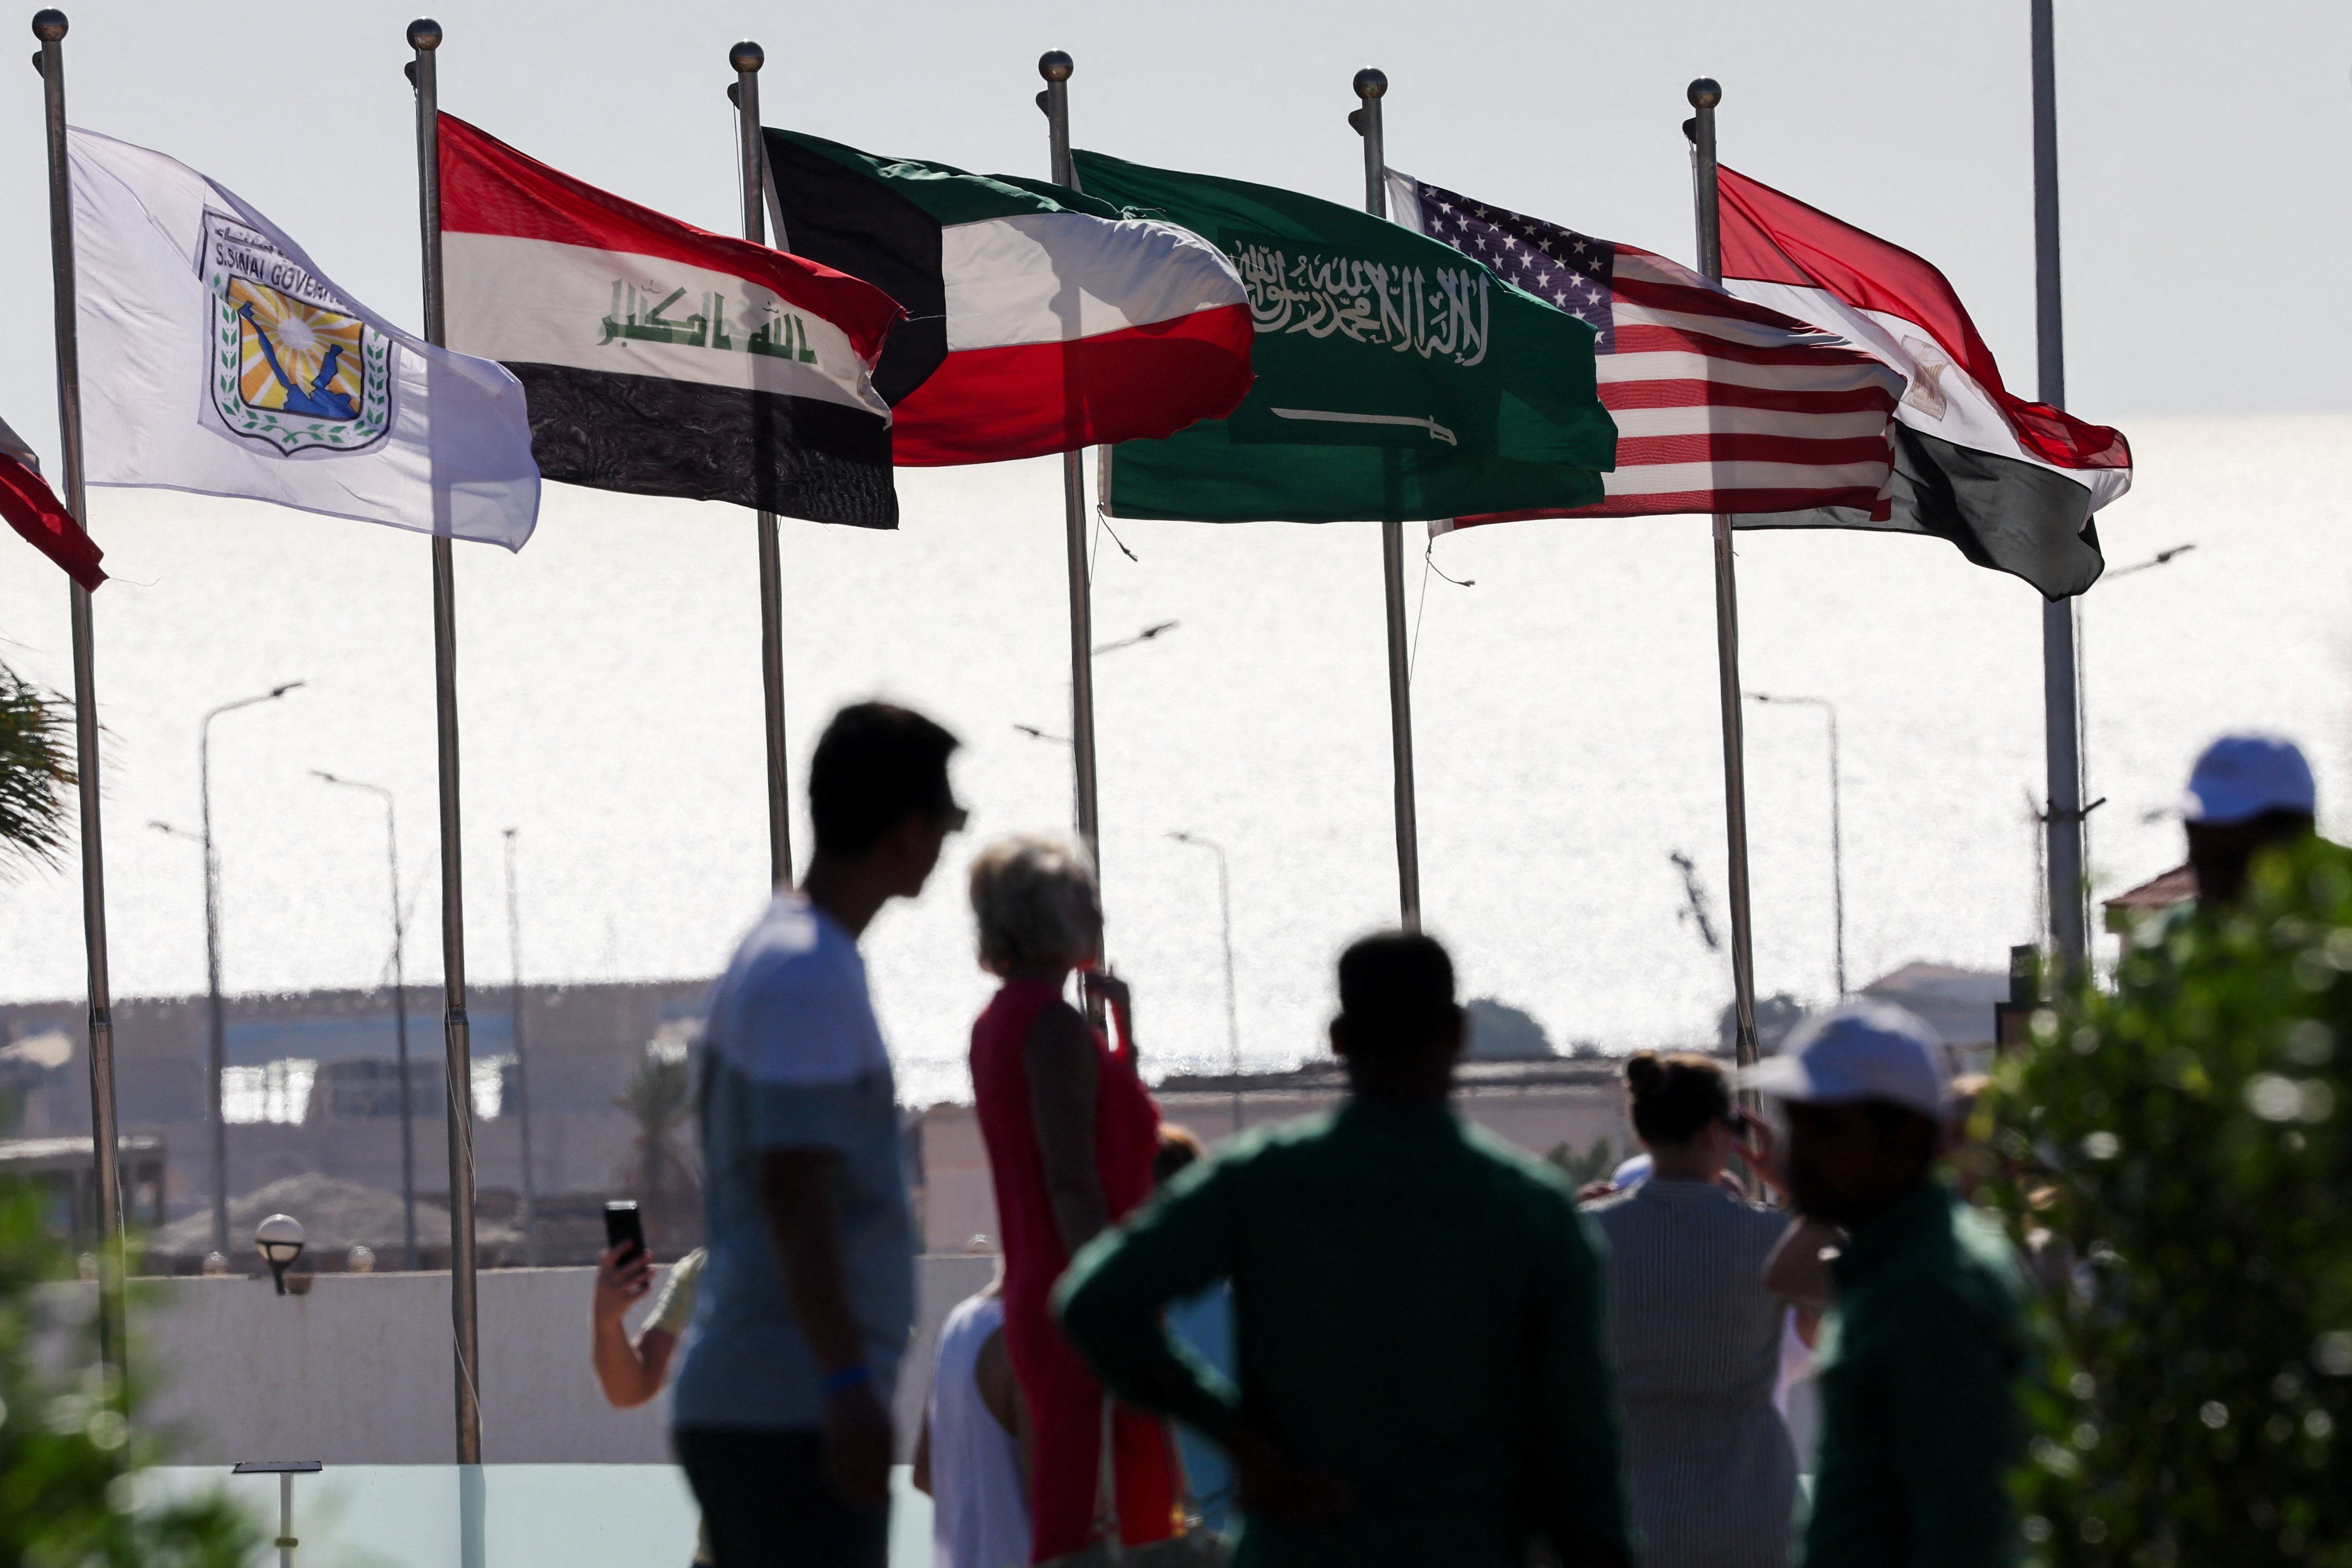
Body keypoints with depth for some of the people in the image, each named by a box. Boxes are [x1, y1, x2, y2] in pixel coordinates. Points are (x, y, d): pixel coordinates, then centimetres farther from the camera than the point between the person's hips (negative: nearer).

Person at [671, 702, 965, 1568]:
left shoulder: (769, 956, 18)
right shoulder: (810, 977, -13)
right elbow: (792, 1192, -21)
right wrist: (847, 1381, -27)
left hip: (734, 1401, 10)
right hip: (791, 1414, -10)